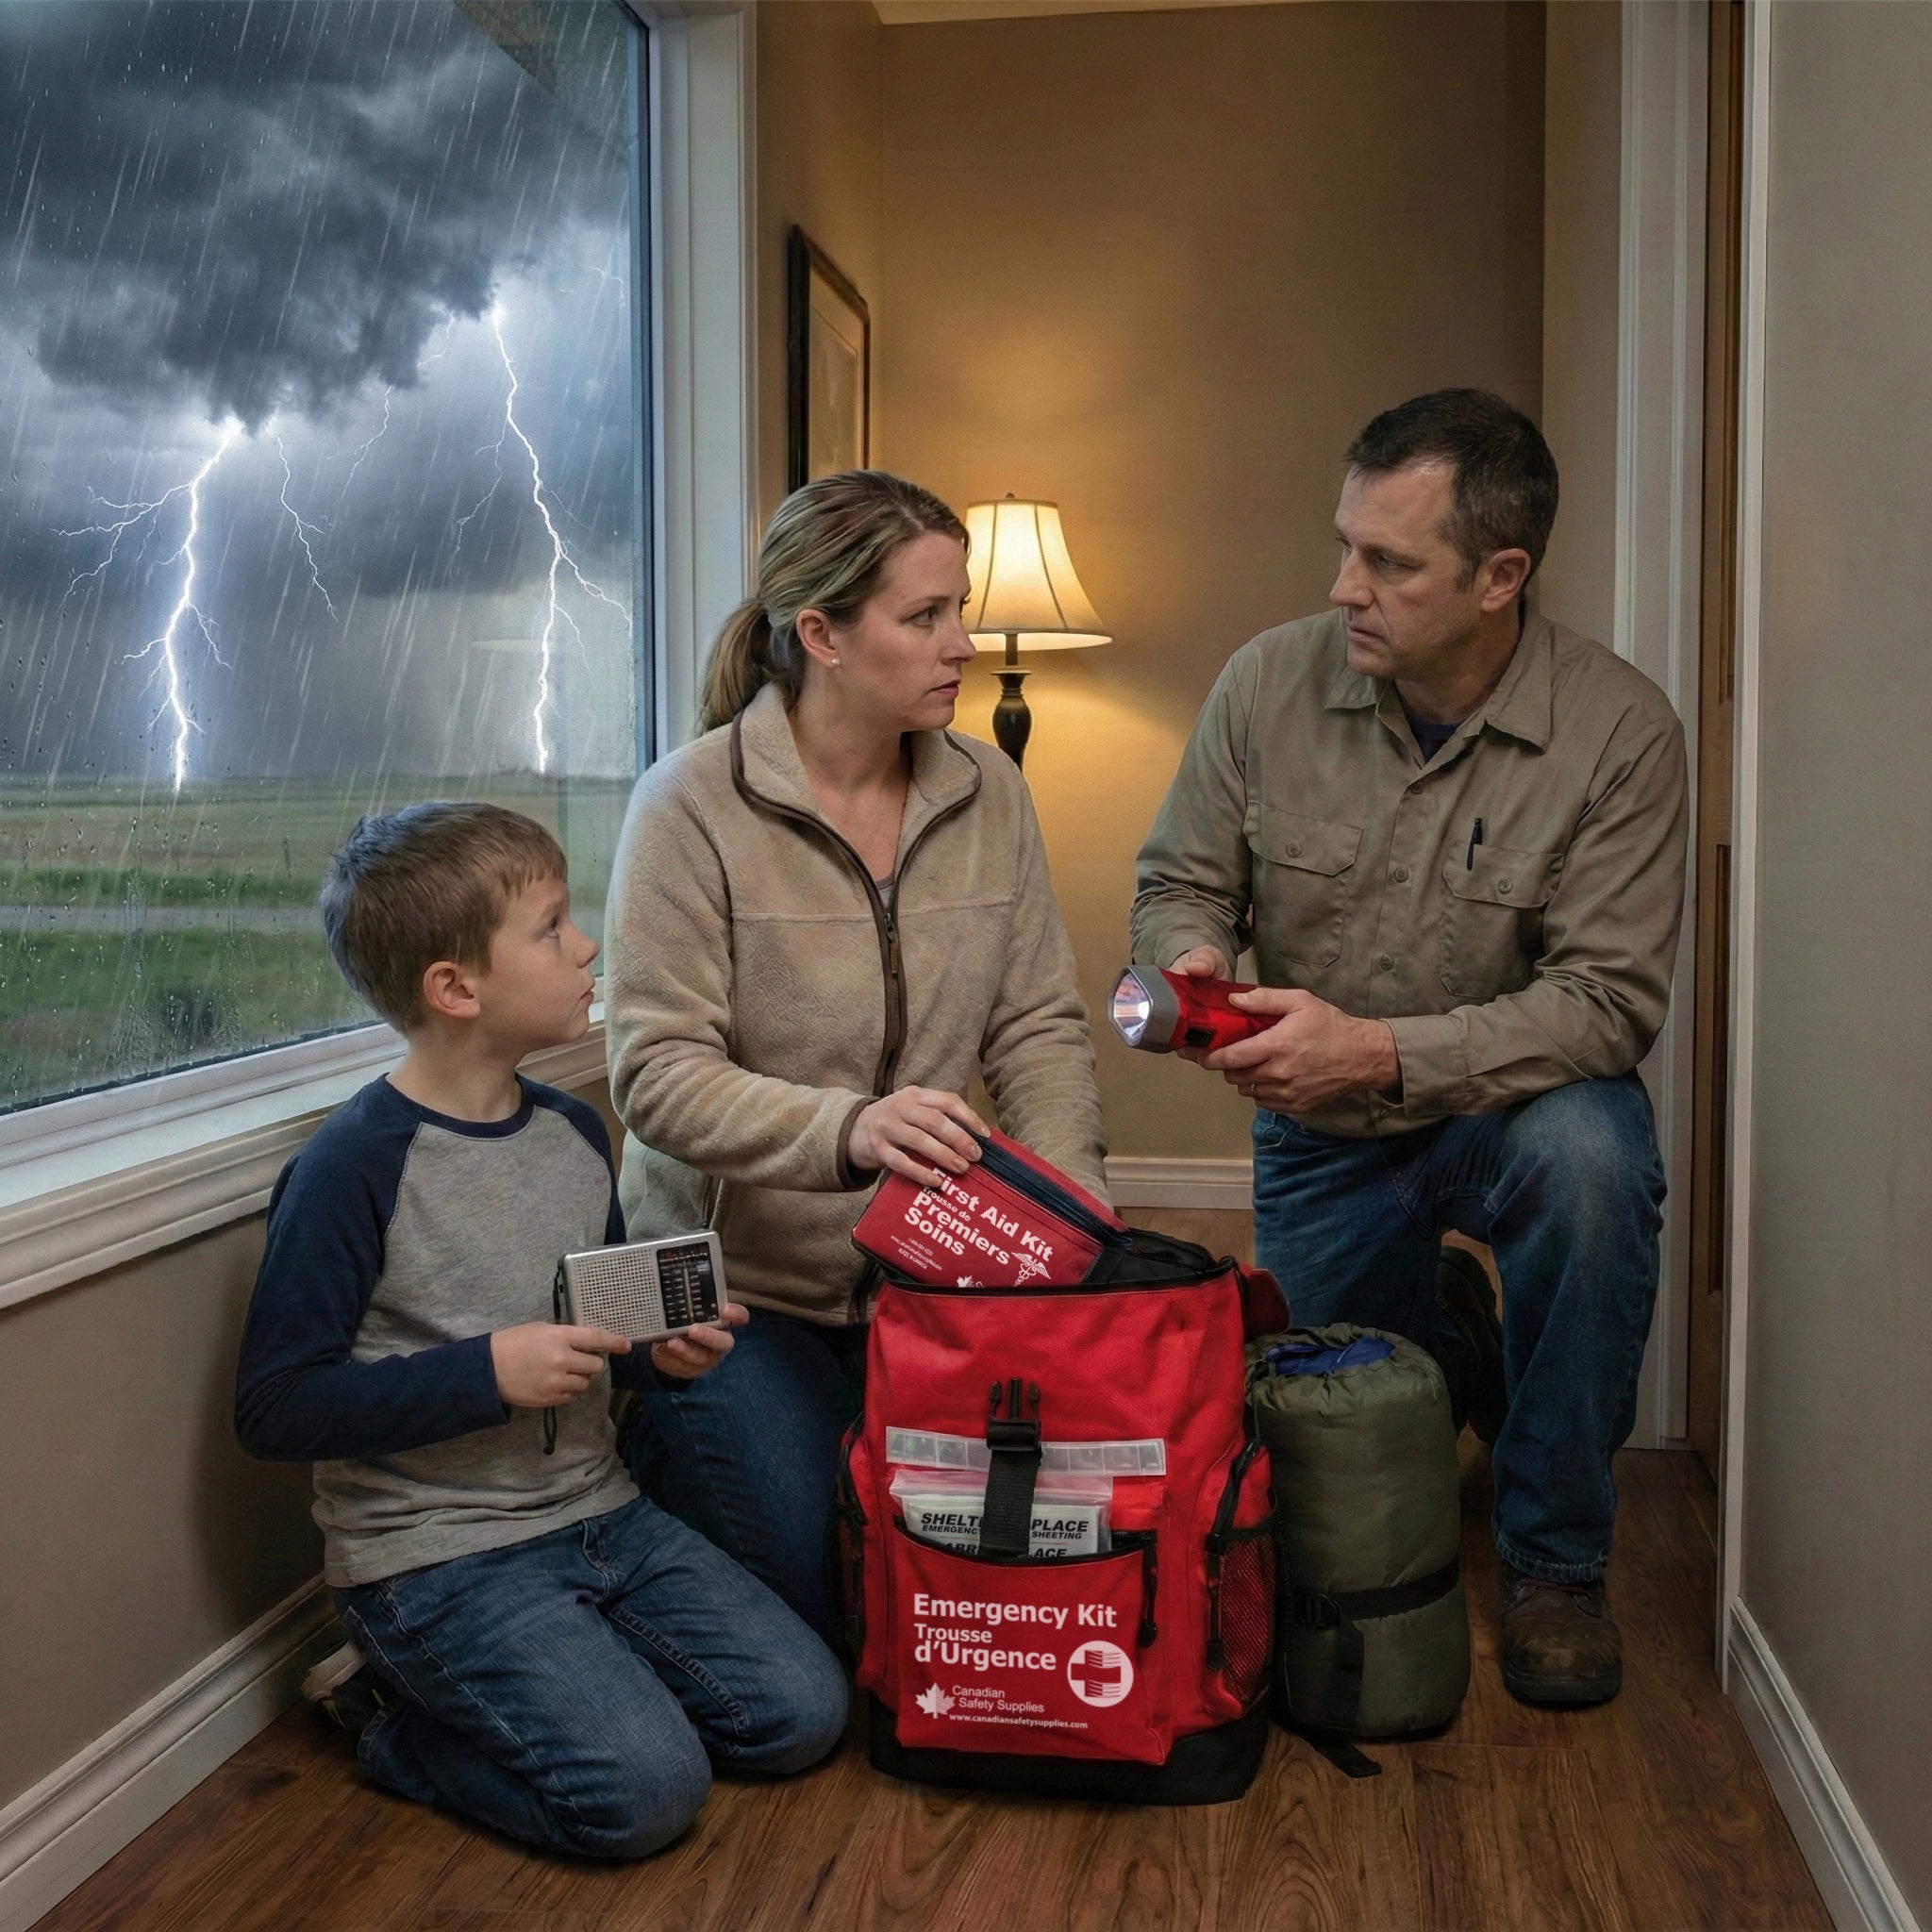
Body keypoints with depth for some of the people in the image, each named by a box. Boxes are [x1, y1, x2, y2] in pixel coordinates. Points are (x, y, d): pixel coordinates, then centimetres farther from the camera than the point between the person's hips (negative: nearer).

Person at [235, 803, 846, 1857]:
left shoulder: (575, 1132, 7)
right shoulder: (353, 1167, -17)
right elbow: (274, 1408, -16)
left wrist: (664, 1347, -2)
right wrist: (488, 1372, -22)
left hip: (599, 1514, 7)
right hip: (436, 1557, -7)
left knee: (802, 1709, -1)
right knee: (647, 1788, -20)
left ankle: (531, 1684, 13)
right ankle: (405, 1725, 4)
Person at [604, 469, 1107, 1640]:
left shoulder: (988, 794, 0)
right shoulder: (693, 806, -16)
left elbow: (1040, 1027, 0)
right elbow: (660, 1076, -21)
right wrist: (846, 1129, -38)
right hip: (737, 1280, -4)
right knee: (801, 1610, -3)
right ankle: (649, 1449, 25)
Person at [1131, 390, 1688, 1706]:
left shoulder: (1620, 729, -20)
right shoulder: (1269, 684, -13)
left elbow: (1611, 999, -23)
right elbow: (1180, 884, -2)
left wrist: (1381, 1051, -35)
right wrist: (1194, 965, -26)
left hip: (1513, 1096, -2)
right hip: (1319, 1133, 3)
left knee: (1591, 1155, -38)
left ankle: (1555, 1561, -15)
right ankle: (1446, 1338, 47)